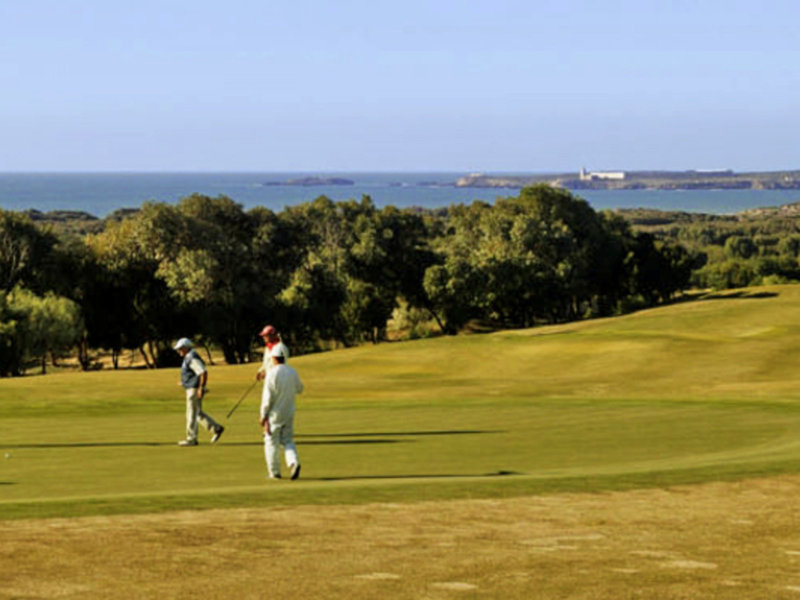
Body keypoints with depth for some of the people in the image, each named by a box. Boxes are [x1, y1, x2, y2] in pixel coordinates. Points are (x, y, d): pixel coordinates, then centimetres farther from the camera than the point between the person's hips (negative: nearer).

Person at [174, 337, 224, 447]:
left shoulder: (193, 359, -17)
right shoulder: (188, 358, 16)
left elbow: (204, 373, -24)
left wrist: (201, 388, -26)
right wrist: (184, 382, 21)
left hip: (194, 389, -11)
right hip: (191, 389, 11)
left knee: (192, 414, -5)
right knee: (198, 413, 14)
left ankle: (191, 438, 0)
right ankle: (216, 428, 15)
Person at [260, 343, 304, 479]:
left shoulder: (272, 373, -16)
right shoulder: (293, 372, -1)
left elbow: (267, 397, -17)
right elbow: (299, 389, 14)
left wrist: (263, 415, -10)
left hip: (274, 413, -5)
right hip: (289, 413, 5)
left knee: (272, 442, 8)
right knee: (288, 440, 12)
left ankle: (274, 472, 12)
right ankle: (294, 462, -14)